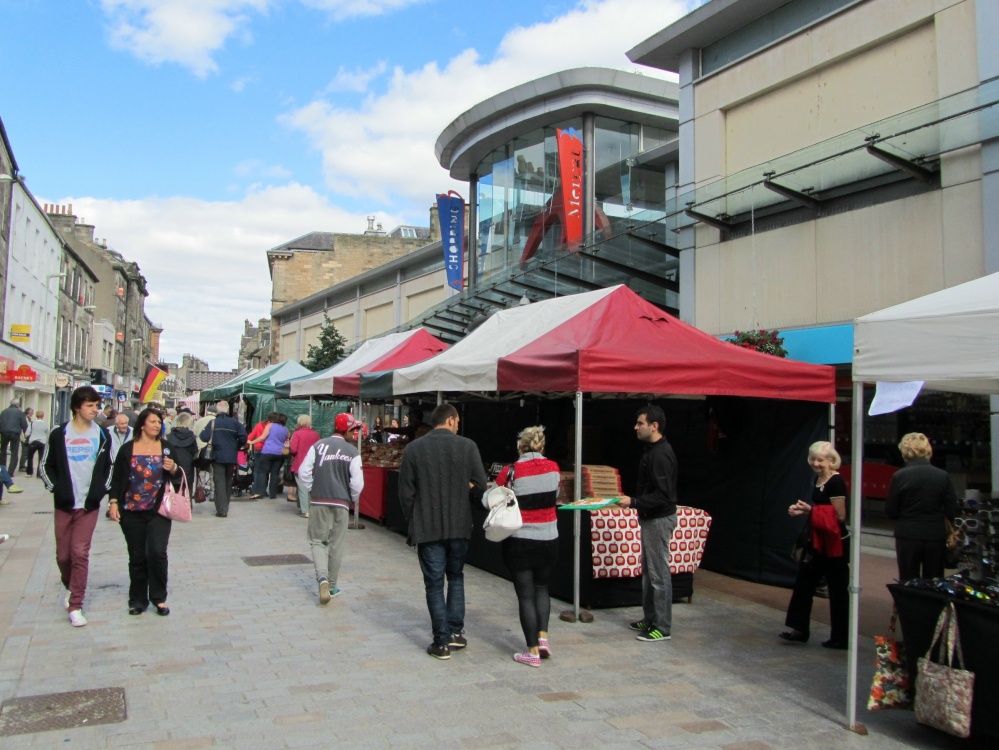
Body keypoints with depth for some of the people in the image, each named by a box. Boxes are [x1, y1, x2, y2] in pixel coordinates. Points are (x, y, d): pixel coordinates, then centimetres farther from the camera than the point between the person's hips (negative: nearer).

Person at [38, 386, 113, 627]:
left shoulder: (102, 435, 4)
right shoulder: (59, 434, 1)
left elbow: (109, 467, 11)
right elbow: (45, 466, 7)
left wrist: (101, 490, -1)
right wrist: (56, 488, -5)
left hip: (89, 505, -1)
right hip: (64, 504, 1)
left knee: (80, 553, -6)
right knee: (63, 554, 7)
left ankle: (75, 606, 0)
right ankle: (71, 587, 36)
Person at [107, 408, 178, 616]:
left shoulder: (167, 448, 6)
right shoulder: (127, 449, 3)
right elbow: (117, 478, 5)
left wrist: (173, 469, -10)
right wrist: (114, 502, -5)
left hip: (159, 511, 0)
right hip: (132, 512, 0)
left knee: (157, 552, -11)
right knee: (137, 557, 6)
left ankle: (159, 598, 6)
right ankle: (138, 600, 20)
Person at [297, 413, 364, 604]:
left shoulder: (318, 446, -2)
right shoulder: (353, 452, -6)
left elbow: (303, 471, -6)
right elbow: (357, 482, -9)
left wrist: (312, 489, 8)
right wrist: (352, 499, 9)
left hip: (318, 501, 1)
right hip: (341, 502, -1)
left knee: (318, 540, 11)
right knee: (336, 544, 11)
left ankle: (322, 577, -11)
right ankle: (331, 586, 19)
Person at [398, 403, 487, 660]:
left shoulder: (414, 449, -4)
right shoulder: (467, 446, -5)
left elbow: (406, 492, -2)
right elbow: (480, 486, -5)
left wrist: (413, 522, 11)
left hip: (427, 527, -1)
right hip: (459, 525, 1)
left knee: (434, 584, 6)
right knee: (456, 577, 20)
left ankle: (441, 642, 8)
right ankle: (456, 632, 18)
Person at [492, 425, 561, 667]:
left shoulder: (512, 471, -12)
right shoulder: (553, 468, -2)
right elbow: (554, 496, 9)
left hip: (519, 541, -3)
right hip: (548, 539, 3)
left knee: (525, 594, 5)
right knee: (542, 587, 22)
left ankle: (533, 651, 6)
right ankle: (543, 636, 10)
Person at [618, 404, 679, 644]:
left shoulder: (661, 454, -21)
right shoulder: (652, 450, 11)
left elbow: (662, 495, -25)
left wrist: (634, 502, -24)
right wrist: (633, 499, 10)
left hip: (659, 519, -11)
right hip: (650, 518, 11)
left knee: (659, 574, -3)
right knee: (648, 570, 17)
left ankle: (663, 628, 6)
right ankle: (650, 619, 28)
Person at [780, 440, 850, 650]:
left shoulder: (836, 482, -17)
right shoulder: (818, 479, 10)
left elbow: (839, 516, -20)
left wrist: (810, 510, -18)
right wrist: (802, 510, 3)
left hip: (835, 543, -9)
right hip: (818, 541, 9)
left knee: (837, 589, 3)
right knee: (804, 582, 9)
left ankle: (840, 638, 14)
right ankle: (800, 630, 16)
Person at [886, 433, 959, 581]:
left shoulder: (900, 476, -11)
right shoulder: (943, 476, -4)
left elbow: (891, 511, -5)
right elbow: (952, 511, 0)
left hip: (908, 537, -2)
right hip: (936, 537, 2)